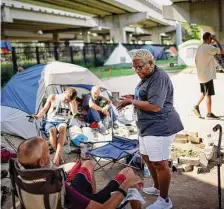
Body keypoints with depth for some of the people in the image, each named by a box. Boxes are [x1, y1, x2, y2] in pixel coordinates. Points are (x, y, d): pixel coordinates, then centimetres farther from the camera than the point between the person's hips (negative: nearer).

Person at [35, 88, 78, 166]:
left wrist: (72, 101, -9)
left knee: (62, 128, -39)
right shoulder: (52, 97, 5)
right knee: (52, 130, -38)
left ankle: (57, 155, -42)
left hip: (62, 122, 1)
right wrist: (38, 116, -8)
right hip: (50, 122, 0)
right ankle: (59, 155, -22)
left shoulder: (72, 102, 9)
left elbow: (75, 113, -7)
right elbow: (44, 109, 10)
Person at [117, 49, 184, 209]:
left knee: (160, 163, -1)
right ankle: (157, 188, 42)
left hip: (160, 127, -11)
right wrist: (133, 99, 3)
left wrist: (131, 101, -18)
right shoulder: (147, 77, 13)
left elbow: (155, 106, -27)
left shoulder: (159, 78, -19)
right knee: (147, 157, 23)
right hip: (149, 126, 11)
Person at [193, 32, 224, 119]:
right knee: (208, 95, 0)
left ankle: (196, 106, 13)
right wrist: (216, 40, -6)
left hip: (201, 75, 8)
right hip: (208, 75, -8)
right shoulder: (209, 48, -17)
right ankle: (209, 114, 8)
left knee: (204, 93, 21)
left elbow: (196, 60, 14)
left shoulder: (199, 48, 9)